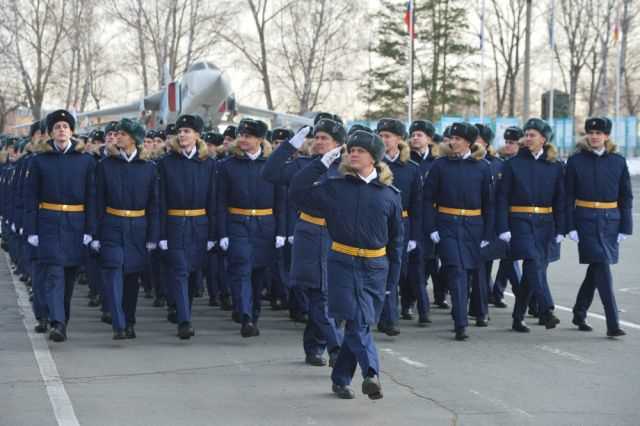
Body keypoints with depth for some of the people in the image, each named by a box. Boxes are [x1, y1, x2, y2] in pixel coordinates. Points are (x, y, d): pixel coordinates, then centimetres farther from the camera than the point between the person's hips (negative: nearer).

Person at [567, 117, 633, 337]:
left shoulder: (618, 161, 5)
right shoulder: (576, 161, -1)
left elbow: (626, 197, 7)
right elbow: (568, 196, -1)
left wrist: (625, 227, 1)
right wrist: (570, 227, -8)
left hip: (610, 221, 3)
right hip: (586, 220, -3)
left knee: (596, 268, 11)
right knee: (602, 268, -11)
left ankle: (579, 314, 29)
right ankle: (613, 324, -11)